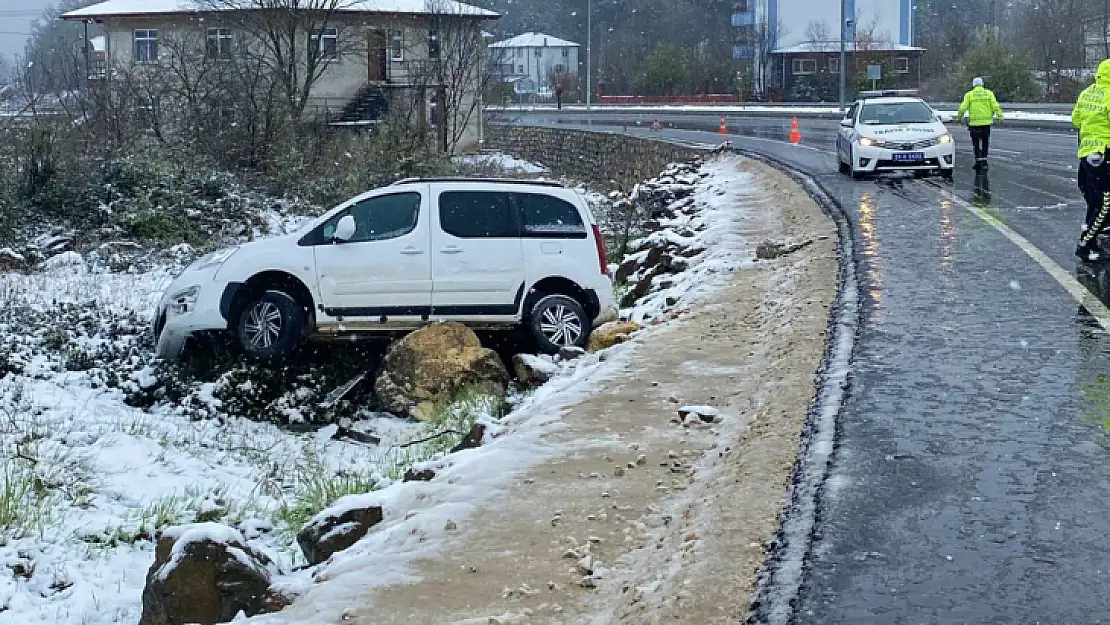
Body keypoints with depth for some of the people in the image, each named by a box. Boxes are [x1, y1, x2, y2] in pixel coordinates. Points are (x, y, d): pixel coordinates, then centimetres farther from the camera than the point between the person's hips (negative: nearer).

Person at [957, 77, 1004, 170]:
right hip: (986, 122, 1)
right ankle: (984, 160, 10)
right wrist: (1000, 116, -1)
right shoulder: (989, 93, 4)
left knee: (976, 144, 8)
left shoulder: (969, 95, 0)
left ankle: (978, 161, 5)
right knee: (985, 143, 13)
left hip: (974, 123, -1)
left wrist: (959, 117, 9)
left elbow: (963, 108, -5)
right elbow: (995, 106, -4)